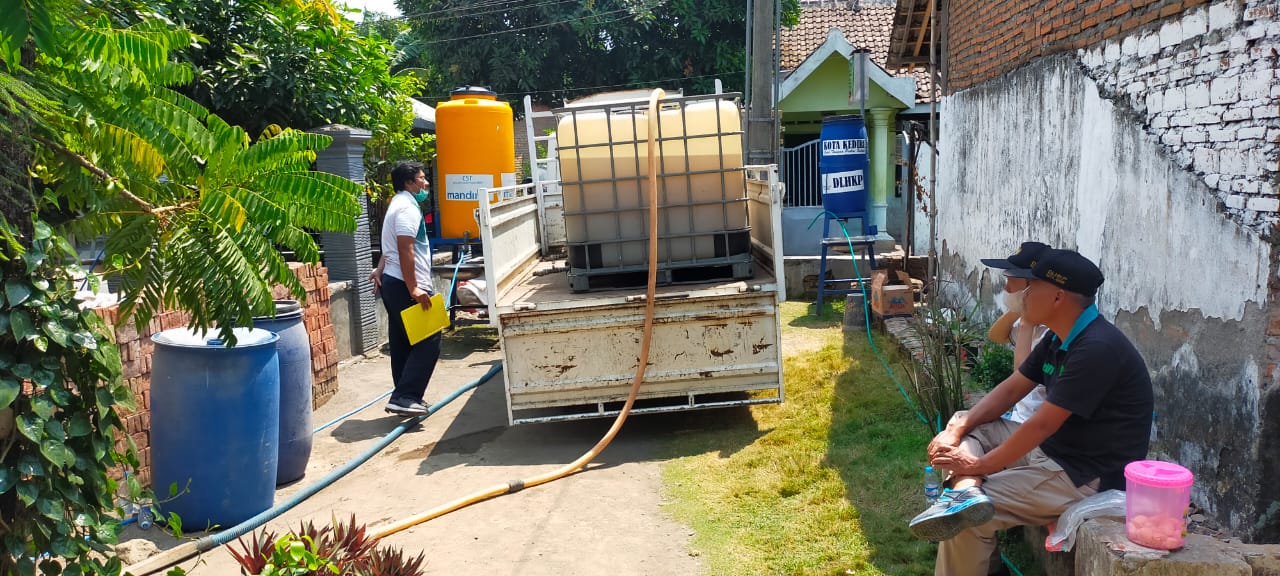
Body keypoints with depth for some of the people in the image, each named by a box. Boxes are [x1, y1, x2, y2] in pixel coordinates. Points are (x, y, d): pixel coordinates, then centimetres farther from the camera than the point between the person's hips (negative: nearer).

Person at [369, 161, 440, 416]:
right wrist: (413, 290, -25)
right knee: (428, 342, -10)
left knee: (403, 344, 12)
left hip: (392, 283, 11)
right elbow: (405, 251, -23)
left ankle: (405, 399, 17)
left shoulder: (400, 204, 21)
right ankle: (404, 397, -14)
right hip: (404, 286, -11)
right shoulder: (408, 208, -14)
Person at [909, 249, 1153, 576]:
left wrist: (980, 466, -17)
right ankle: (964, 492, -22)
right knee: (964, 427, 4)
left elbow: (1042, 425, -25)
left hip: (1088, 477, -10)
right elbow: (1011, 390, 9)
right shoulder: (1060, 338, 5)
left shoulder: (1097, 349, -26)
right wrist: (956, 430, -5)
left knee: (969, 519, -19)